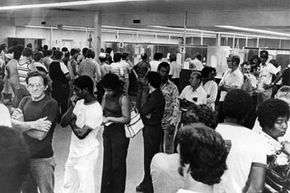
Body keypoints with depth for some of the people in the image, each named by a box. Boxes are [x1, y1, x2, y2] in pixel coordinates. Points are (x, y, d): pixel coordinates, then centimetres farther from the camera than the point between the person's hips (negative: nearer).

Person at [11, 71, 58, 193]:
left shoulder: (51, 104, -13)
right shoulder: (25, 101, 7)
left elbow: (40, 135, -18)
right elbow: (13, 123, -7)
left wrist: (21, 124, -9)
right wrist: (33, 124, -20)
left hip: (42, 159, -5)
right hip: (24, 156, 6)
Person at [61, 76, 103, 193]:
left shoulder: (96, 110, -22)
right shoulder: (79, 102, 1)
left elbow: (81, 134, -25)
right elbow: (63, 123, -2)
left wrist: (72, 122, -9)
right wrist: (72, 106, -14)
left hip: (87, 155, -8)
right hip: (74, 151, 8)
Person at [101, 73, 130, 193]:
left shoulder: (123, 98, -17)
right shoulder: (106, 96, 3)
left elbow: (126, 118, -17)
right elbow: (102, 110, 15)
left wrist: (110, 118, -21)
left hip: (120, 133, -7)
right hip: (107, 131, 7)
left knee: (118, 164, 6)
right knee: (107, 162, 15)